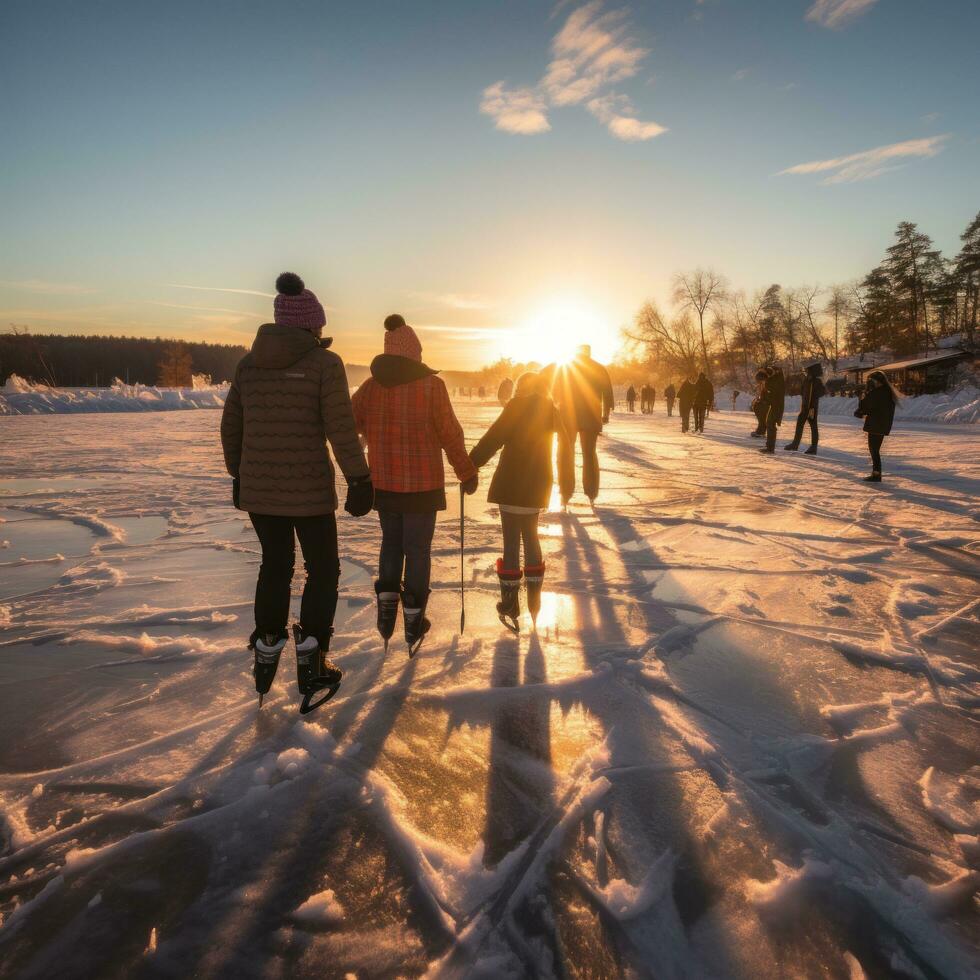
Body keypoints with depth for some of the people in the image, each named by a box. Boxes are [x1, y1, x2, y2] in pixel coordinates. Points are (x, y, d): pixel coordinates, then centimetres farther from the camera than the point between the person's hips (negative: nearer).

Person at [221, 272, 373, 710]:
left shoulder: (248, 363, 6)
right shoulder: (324, 363, -9)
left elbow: (230, 426, 11)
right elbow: (340, 428, -14)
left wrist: (238, 475, 22)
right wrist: (359, 479, -7)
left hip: (257, 488, 5)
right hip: (309, 491, -5)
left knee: (275, 565, 21)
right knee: (322, 569, 12)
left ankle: (266, 655, 27)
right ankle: (311, 661, 12)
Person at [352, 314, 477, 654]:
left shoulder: (371, 386, -1)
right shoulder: (431, 384, -12)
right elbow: (450, 434, -10)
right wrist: (467, 473, 2)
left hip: (383, 482, 3)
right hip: (422, 483, -3)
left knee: (391, 541, 23)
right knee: (417, 549, 9)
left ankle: (385, 613, 18)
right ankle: (413, 627, 17)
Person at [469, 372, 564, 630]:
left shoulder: (518, 406, -11)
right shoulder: (548, 409, 8)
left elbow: (494, 437, -18)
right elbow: (559, 427, 28)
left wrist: (470, 464, -16)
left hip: (513, 484, -7)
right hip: (538, 483, 7)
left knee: (511, 540, 0)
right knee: (530, 535, 18)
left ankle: (510, 604, 6)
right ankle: (534, 601, 23)